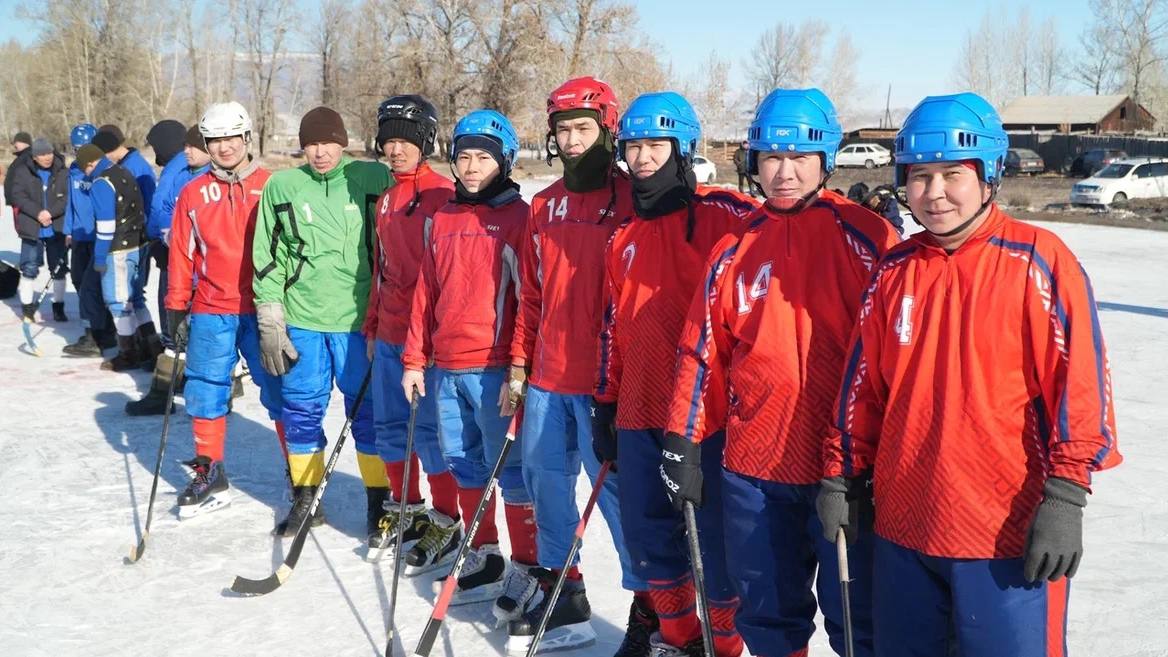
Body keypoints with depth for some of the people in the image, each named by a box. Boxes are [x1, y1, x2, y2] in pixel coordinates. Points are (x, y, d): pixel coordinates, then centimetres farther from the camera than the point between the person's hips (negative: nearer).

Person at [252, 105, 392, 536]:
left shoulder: (374, 179, -3)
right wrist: (270, 322, 3)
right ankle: (304, 498, 26)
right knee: (301, 410, 10)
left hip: (360, 319, -2)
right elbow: (268, 258, 7)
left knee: (368, 411, 4)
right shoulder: (281, 187, 4)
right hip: (301, 319, 2)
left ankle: (379, 500, 18)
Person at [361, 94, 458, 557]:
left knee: (430, 427, -3)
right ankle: (404, 508, 29)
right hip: (388, 332, 8)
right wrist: (372, 327, 20)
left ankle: (444, 519, 11)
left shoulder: (443, 195, -10)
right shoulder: (386, 198, 15)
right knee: (389, 423, 13)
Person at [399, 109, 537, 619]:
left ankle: (526, 568, 11)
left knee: (511, 470, 0)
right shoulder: (443, 219, 13)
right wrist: (414, 359, 14)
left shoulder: (518, 218, -6)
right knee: (464, 463, 15)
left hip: (495, 367, -6)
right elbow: (427, 292, 17)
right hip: (446, 366, 7)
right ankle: (482, 557, 29)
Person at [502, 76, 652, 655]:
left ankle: (647, 606, 14)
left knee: (617, 490, -1)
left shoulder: (633, 199, -7)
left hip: (605, 381, -6)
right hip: (546, 377, 6)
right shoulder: (546, 205, 12)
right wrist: (519, 362, 14)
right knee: (545, 478, 13)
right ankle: (559, 587, 31)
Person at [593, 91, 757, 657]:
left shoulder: (724, 215, -6)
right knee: (647, 533, 14)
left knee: (717, 536, 2)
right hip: (639, 412, 7)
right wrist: (605, 405, 19)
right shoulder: (625, 234, 15)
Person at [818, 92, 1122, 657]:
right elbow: (862, 385, 12)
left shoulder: (1038, 261, -8)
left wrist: (1064, 499, -14)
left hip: (1011, 532, -5)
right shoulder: (894, 271, 6)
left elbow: (1079, 381, -11)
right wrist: (842, 477, 13)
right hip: (902, 526, 5)